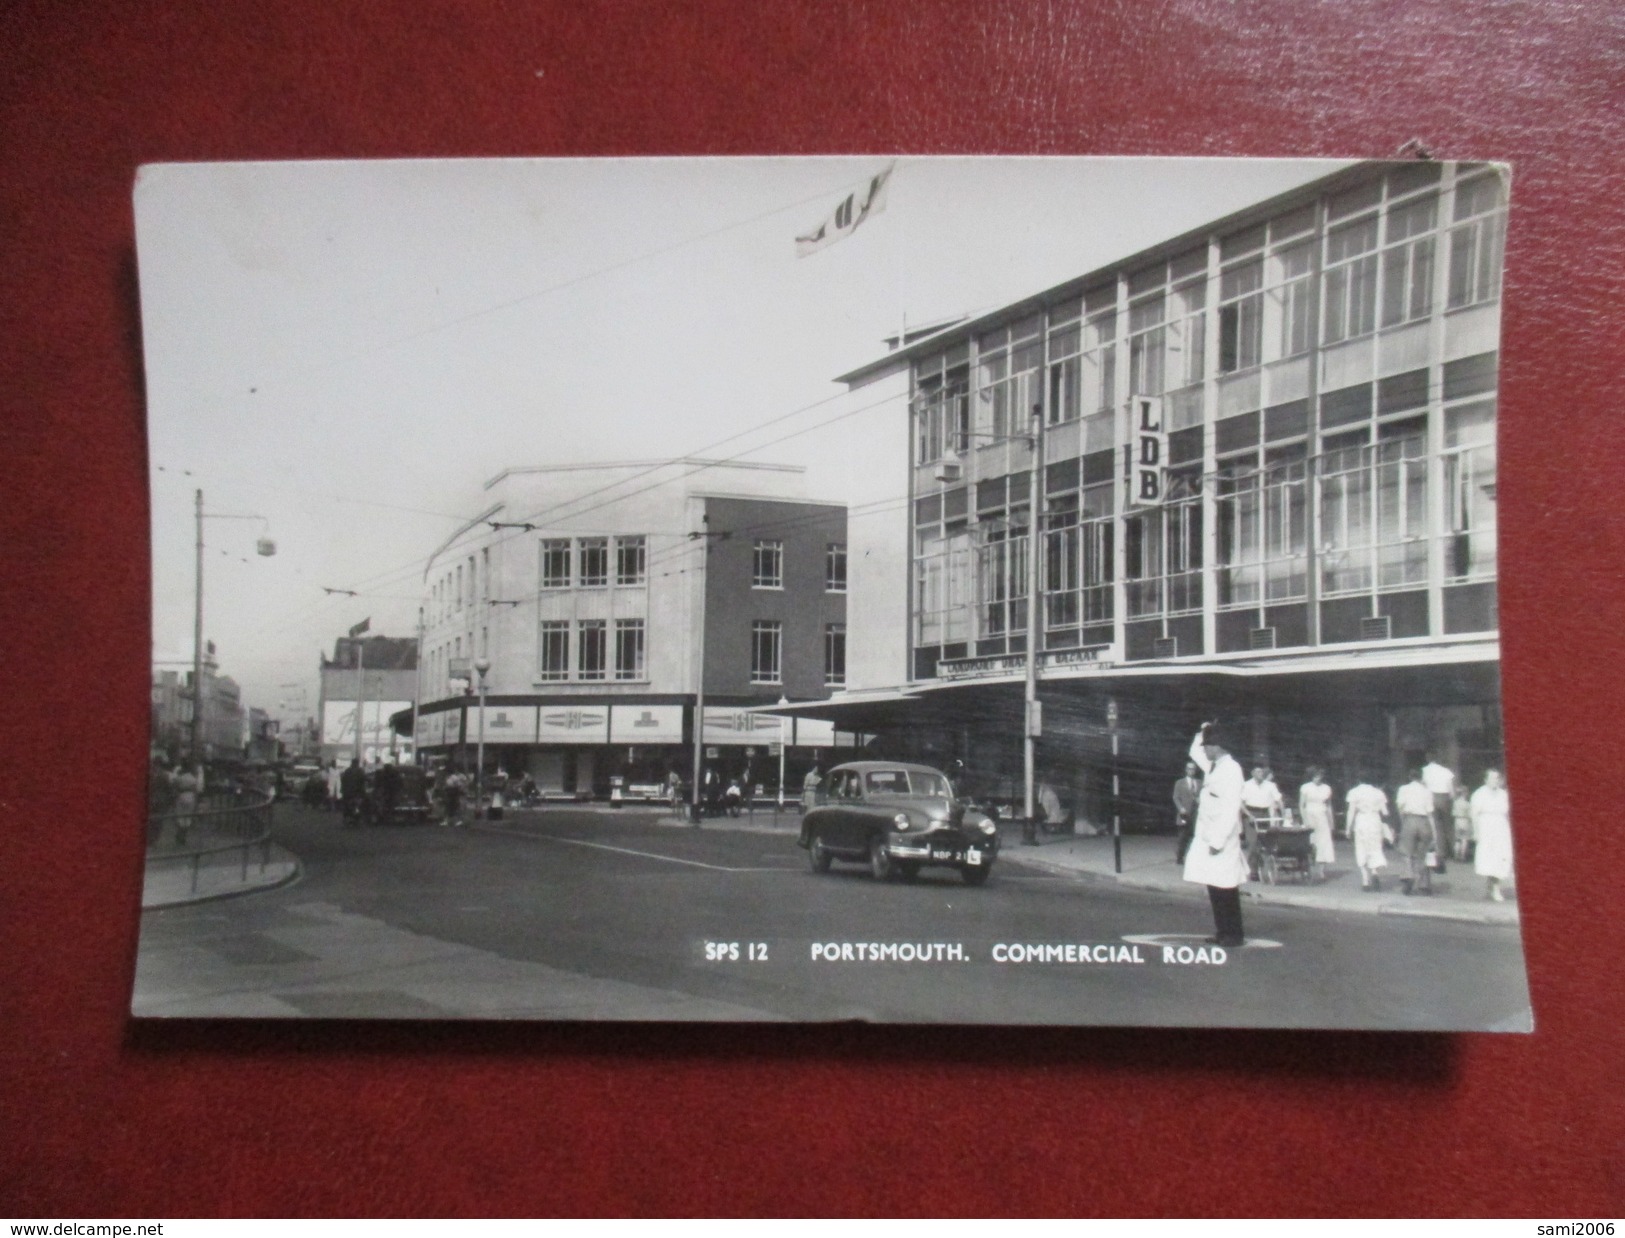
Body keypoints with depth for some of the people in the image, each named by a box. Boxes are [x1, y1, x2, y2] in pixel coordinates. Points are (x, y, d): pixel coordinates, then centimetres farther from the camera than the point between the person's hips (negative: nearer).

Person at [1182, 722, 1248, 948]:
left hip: (1222, 840, -8)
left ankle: (1234, 934, 6)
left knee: (1226, 888, -2)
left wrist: (1218, 840, -22)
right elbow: (1195, 753, 32)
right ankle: (1223, 932, 17)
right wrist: (1202, 733, 15)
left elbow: (1231, 809, -20)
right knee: (1214, 887, 11)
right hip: (1207, 837, 8)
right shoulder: (1213, 766, 11)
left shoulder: (1231, 770, -14)